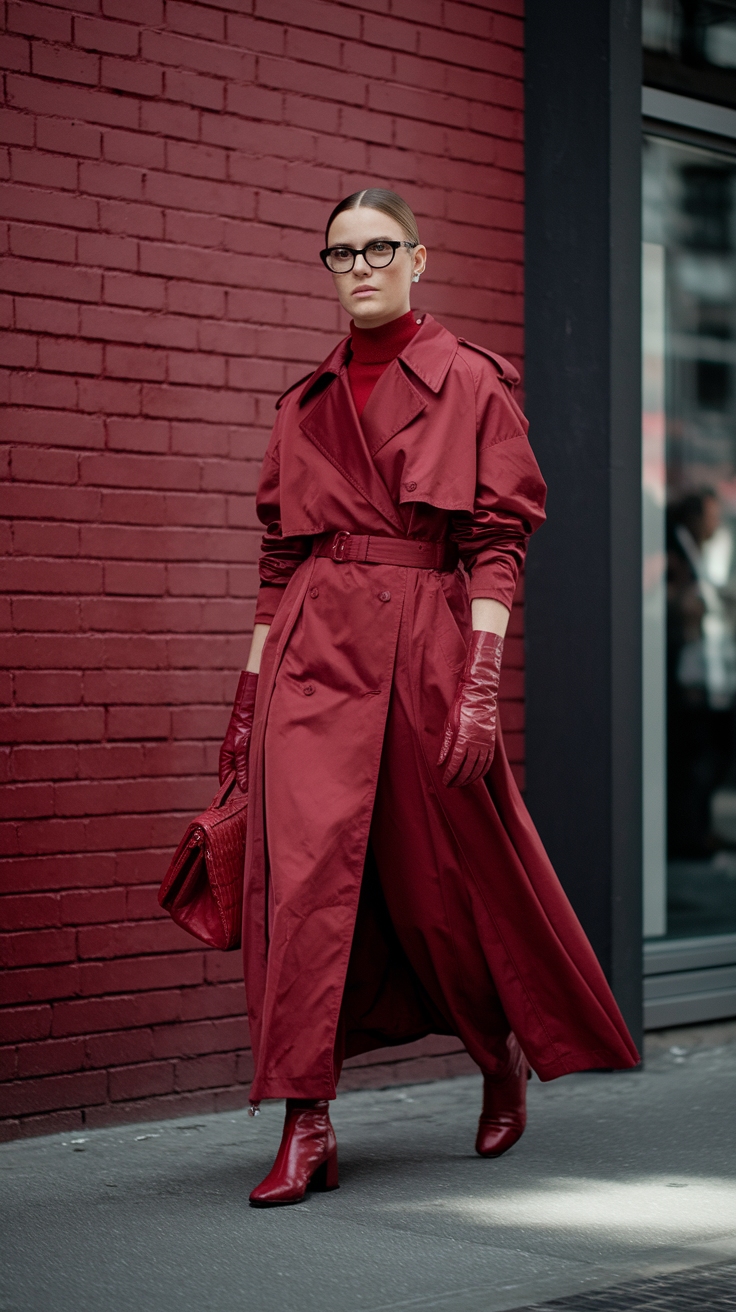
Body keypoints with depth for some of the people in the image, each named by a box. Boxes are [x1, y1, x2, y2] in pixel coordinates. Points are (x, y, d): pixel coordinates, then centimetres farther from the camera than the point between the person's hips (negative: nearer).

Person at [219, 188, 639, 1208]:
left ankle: (505, 1056, 35)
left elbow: (498, 542, -4)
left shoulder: (471, 384, 2)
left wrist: (481, 684, -13)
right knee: (302, 862, -12)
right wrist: (250, 692, 12)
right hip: (311, 650, 3)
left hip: (423, 644, -3)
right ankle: (307, 1126, -11)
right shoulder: (307, 404, 14)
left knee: (443, 870, 7)